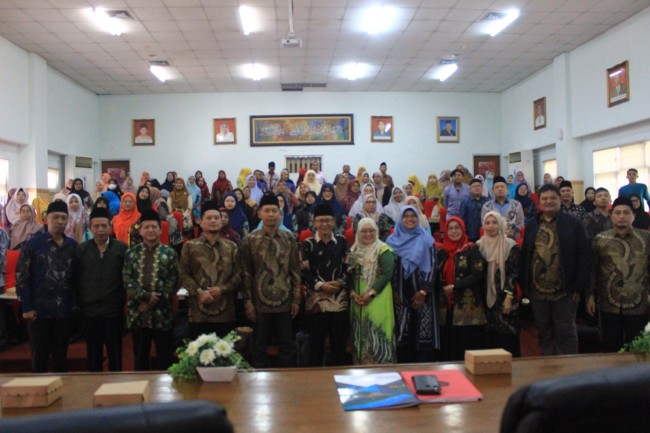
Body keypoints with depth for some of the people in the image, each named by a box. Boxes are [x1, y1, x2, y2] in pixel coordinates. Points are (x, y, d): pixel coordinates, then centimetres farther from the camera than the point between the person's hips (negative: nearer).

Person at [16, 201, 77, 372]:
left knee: (61, 357, 13)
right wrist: (26, 307, -8)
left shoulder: (73, 245, 5)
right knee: (39, 357, 9)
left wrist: (76, 303, 3)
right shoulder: (33, 244, -3)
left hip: (64, 311, 2)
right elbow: (21, 276, -4)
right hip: (39, 311, -2)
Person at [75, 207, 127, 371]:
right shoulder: (81, 249, 3)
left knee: (115, 353, 8)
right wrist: (79, 304, 2)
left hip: (114, 310, -1)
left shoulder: (121, 248, -1)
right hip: (89, 310, 2)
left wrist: (123, 301, -2)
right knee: (93, 355, 12)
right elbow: (76, 279, 5)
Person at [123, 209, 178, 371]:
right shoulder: (131, 253, 7)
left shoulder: (169, 253, 3)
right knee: (140, 357, 12)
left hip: (162, 313, -1)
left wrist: (154, 301, -11)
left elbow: (172, 282, -3)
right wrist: (146, 296, -14)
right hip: (138, 312, 2)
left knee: (165, 356, 5)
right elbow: (127, 280, -2)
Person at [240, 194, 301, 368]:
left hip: (285, 301, 2)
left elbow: (296, 271, 5)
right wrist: (248, 302, -5)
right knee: (259, 346, 8)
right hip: (260, 302, -1)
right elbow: (246, 274, -1)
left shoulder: (289, 239, 4)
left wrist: (296, 299, 1)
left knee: (287, 345, 9)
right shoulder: (250, 240, -1)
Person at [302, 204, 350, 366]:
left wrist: (341, 282, -10)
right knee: (316, 343, 5)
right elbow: (303, 272, -2)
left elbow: (348, 267, 7)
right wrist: (320, 285, -12)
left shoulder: (341, 241, 8)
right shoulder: (308, 243, 2)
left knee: (339, 342, 9)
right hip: (317, 299, -2)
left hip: (340, 299, 2)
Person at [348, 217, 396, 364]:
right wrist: (353, 293, -6)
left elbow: (387, 274, -13)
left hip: (378, 298, -5)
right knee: (360, 335, 10)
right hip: (358, 299, 5)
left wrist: (371, 293, -18)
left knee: (378, 334, -5)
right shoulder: (354, 251, 11)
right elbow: (349, 274, 10)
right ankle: (361, 366, 20)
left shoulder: (383, 250, -5)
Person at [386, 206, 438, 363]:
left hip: (421, 294, -1)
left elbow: (432, 266, -1)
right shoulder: (392, 240, 7)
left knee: (423, 332, -3)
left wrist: (424, 291, -9)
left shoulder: (426, 240, 4)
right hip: (400, 295, 1)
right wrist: (393, 292, -2)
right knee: (402, 333, 0)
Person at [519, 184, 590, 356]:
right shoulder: (531, 226, 10)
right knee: (544, 333, 12)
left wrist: (579, 287, -9)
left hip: (564, 291, -3)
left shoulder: (573, 224, 0)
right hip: (537, 291, 4)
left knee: (565, 332, 5)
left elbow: (583, 256, -4)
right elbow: (524, 257, 9)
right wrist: (524, 285, 4)